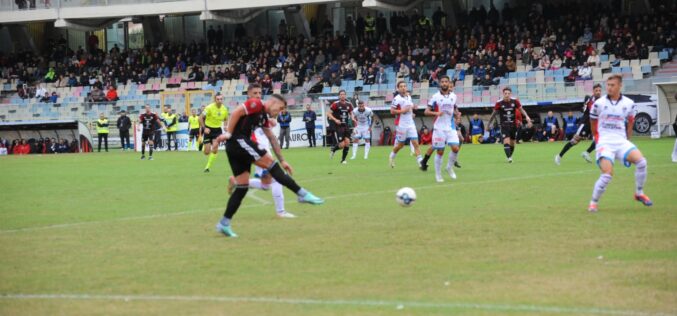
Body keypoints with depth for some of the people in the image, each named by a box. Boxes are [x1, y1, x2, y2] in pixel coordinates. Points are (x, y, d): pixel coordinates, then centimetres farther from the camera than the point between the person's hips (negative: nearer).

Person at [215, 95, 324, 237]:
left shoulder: (264, 117, 24)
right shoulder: (256, 104, -4)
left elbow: (272, 139, 27)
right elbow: (236, 112, -16)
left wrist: (282, 160, 26)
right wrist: (228, 133, -19)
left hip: (235, 148, 10)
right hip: (237, 140, -10)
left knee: (242, 187, 7)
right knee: (270, 163, -9)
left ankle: (224, 223, 8)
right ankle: (302, 194, -10)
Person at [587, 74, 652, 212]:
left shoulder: (629, 104, 4)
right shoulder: (599, 104, -3)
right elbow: (593, 125, 11)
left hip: (621, 141, 3)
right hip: (604, 143, -3)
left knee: (640, 161, -22)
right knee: (607, 174, -23)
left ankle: (639, 193, -1)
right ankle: (593, 203, -5)